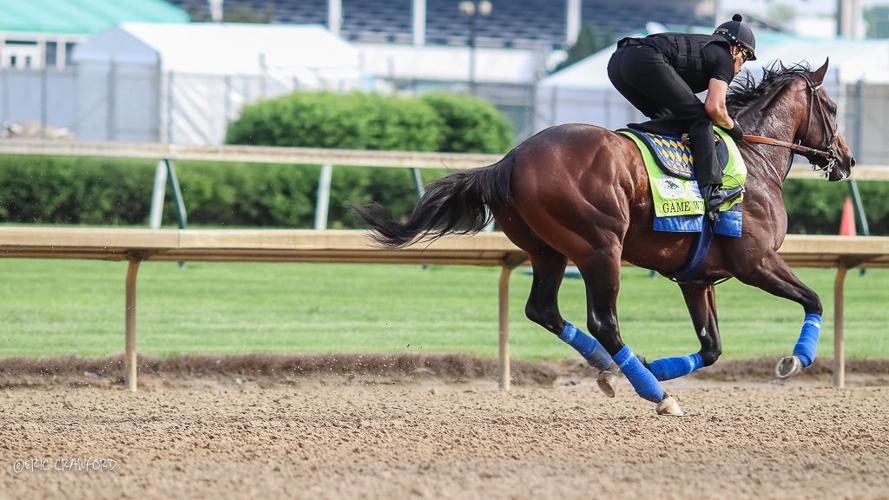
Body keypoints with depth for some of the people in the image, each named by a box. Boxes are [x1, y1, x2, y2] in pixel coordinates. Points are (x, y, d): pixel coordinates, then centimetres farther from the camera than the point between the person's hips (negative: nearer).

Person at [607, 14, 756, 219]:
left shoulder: (702, 46, 37)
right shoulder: (724, 58, 14)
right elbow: (714, 108, 2)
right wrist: (732, 127, 18)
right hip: (647, 61, -8)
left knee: (666, 118, 25)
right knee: (698, 118, 0)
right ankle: (711, 191, -10)